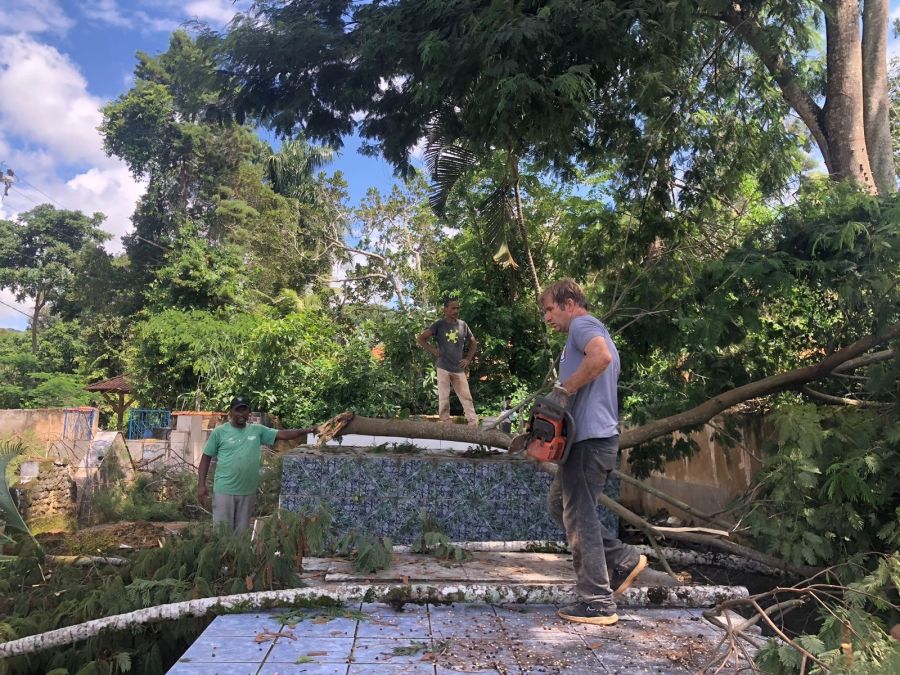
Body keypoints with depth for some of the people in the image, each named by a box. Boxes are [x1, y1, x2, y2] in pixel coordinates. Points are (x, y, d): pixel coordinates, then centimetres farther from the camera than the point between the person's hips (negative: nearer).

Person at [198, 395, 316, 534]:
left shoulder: (257, 430, 3)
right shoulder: (219, 432, -3)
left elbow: (283, 434, -1)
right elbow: (206, 458, 2)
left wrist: (306, 431, -13)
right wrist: (201, 485, -3)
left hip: (248, 491, 3)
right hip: (224, 490, -3)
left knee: (242, 531, 15)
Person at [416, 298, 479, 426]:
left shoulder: (463, 324, 6)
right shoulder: (439, 324, -3)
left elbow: (473, 343, 19)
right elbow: (420, 339, 1)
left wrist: (468, 359, 9)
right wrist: (433, 350, -6)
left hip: (459, 369, 3)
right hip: (443, 368, -3)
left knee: (467, 398, 3)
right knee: (444, 399, 1)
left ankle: (474, 426, 5)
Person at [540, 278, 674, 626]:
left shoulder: (582, 324, -7)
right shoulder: (593, 332, 24)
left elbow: (601, 355, -29)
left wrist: (564, 389, -20)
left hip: (589, 437, -10)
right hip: (595, 437, 10)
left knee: (579, 517, -3)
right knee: (559, 503, 18)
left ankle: (598, 603, 7)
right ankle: (624, 560, 18)